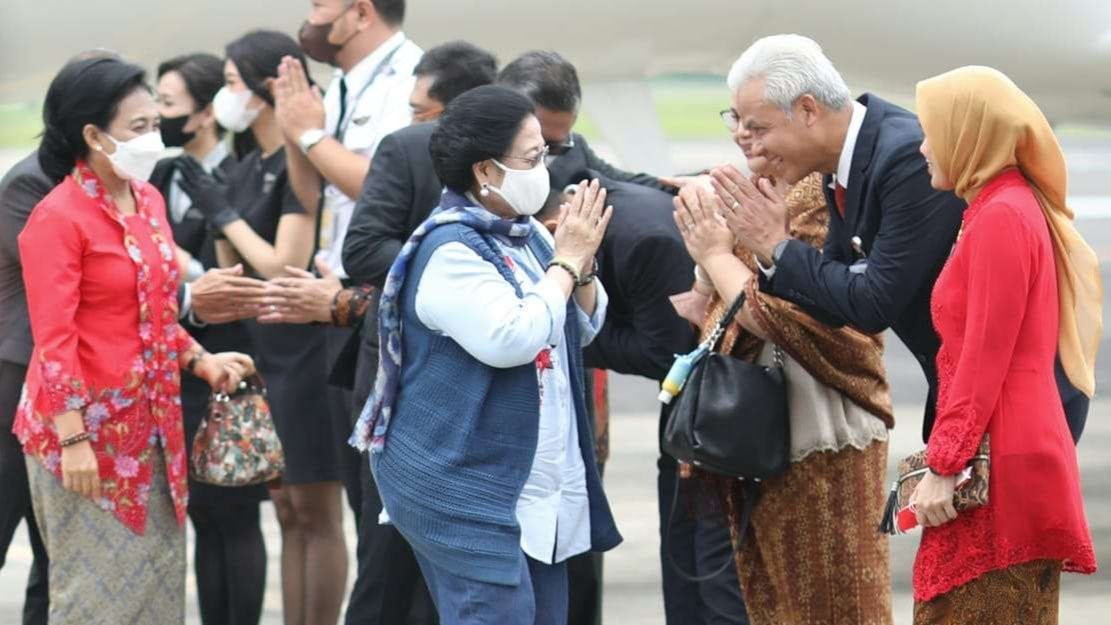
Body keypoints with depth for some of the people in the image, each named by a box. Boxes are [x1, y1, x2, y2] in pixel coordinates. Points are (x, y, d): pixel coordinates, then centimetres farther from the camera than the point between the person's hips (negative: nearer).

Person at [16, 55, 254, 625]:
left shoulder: (149, 201, 9)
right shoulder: (58, 218, -15)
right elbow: (54, 339, -17)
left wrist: (199, 360, 5)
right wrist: (74, 439, -20)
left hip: (148, 425, 8)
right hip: (87, 427, -8)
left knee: (158, 579, 9)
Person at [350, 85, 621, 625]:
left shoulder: (525, 233, 10)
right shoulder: (450, 251, -17)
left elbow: (584, 328, 16)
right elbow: (509, 339, -27)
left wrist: (582, 264, -4)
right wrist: (565, 262, -15)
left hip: (534, 486, 9)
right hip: (466, 492, -9)